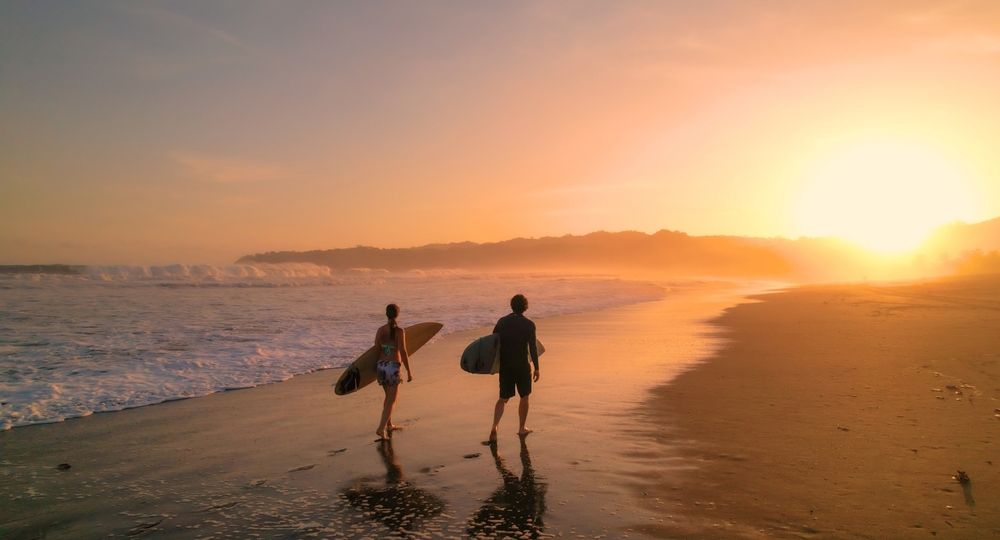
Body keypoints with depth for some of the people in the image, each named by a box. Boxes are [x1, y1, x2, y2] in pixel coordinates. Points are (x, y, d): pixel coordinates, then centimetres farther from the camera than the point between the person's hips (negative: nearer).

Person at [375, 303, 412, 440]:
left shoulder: (380, 330, 2)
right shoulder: (400, 331, -11)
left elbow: (376, 350, 3)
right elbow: (403, 352, -13)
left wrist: (376, 369, 15)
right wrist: (409, 372, -6)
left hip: (380, 366, 5)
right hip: (393, 367, -5)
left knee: (388, 396, 24)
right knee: (392, 400, 2)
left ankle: (388, 424, 35)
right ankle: (381, 428, -11)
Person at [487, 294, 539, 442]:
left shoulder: (502, 321, 2)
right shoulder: (529, 324, -9)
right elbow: (532, 348, -11)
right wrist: (536, 368, -4)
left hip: (504, 365, 3)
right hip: (522, 366, -3)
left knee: (503, 398, 11)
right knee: (524, 397, 16)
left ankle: (494, 427, -8)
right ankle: (522, 428, 23)